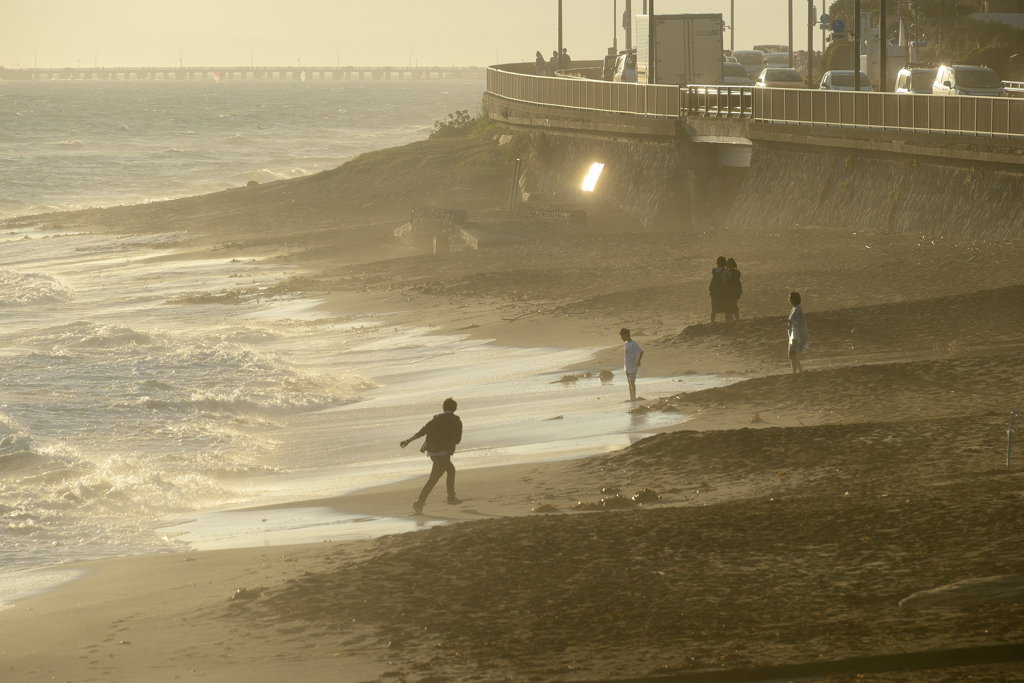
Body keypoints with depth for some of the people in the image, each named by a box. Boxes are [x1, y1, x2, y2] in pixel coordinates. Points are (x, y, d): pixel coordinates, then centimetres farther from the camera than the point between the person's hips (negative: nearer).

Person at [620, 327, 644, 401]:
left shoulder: (633, 344, -16)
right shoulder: (627, 344, 12)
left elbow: (641, 352, -20)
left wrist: (638, 361, -18)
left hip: (633, 367, -9)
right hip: (627, 367, 9)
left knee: (632, 382, -8)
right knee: (629, 382, 11)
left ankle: (634, 397, -4)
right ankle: (631, 398, 15)